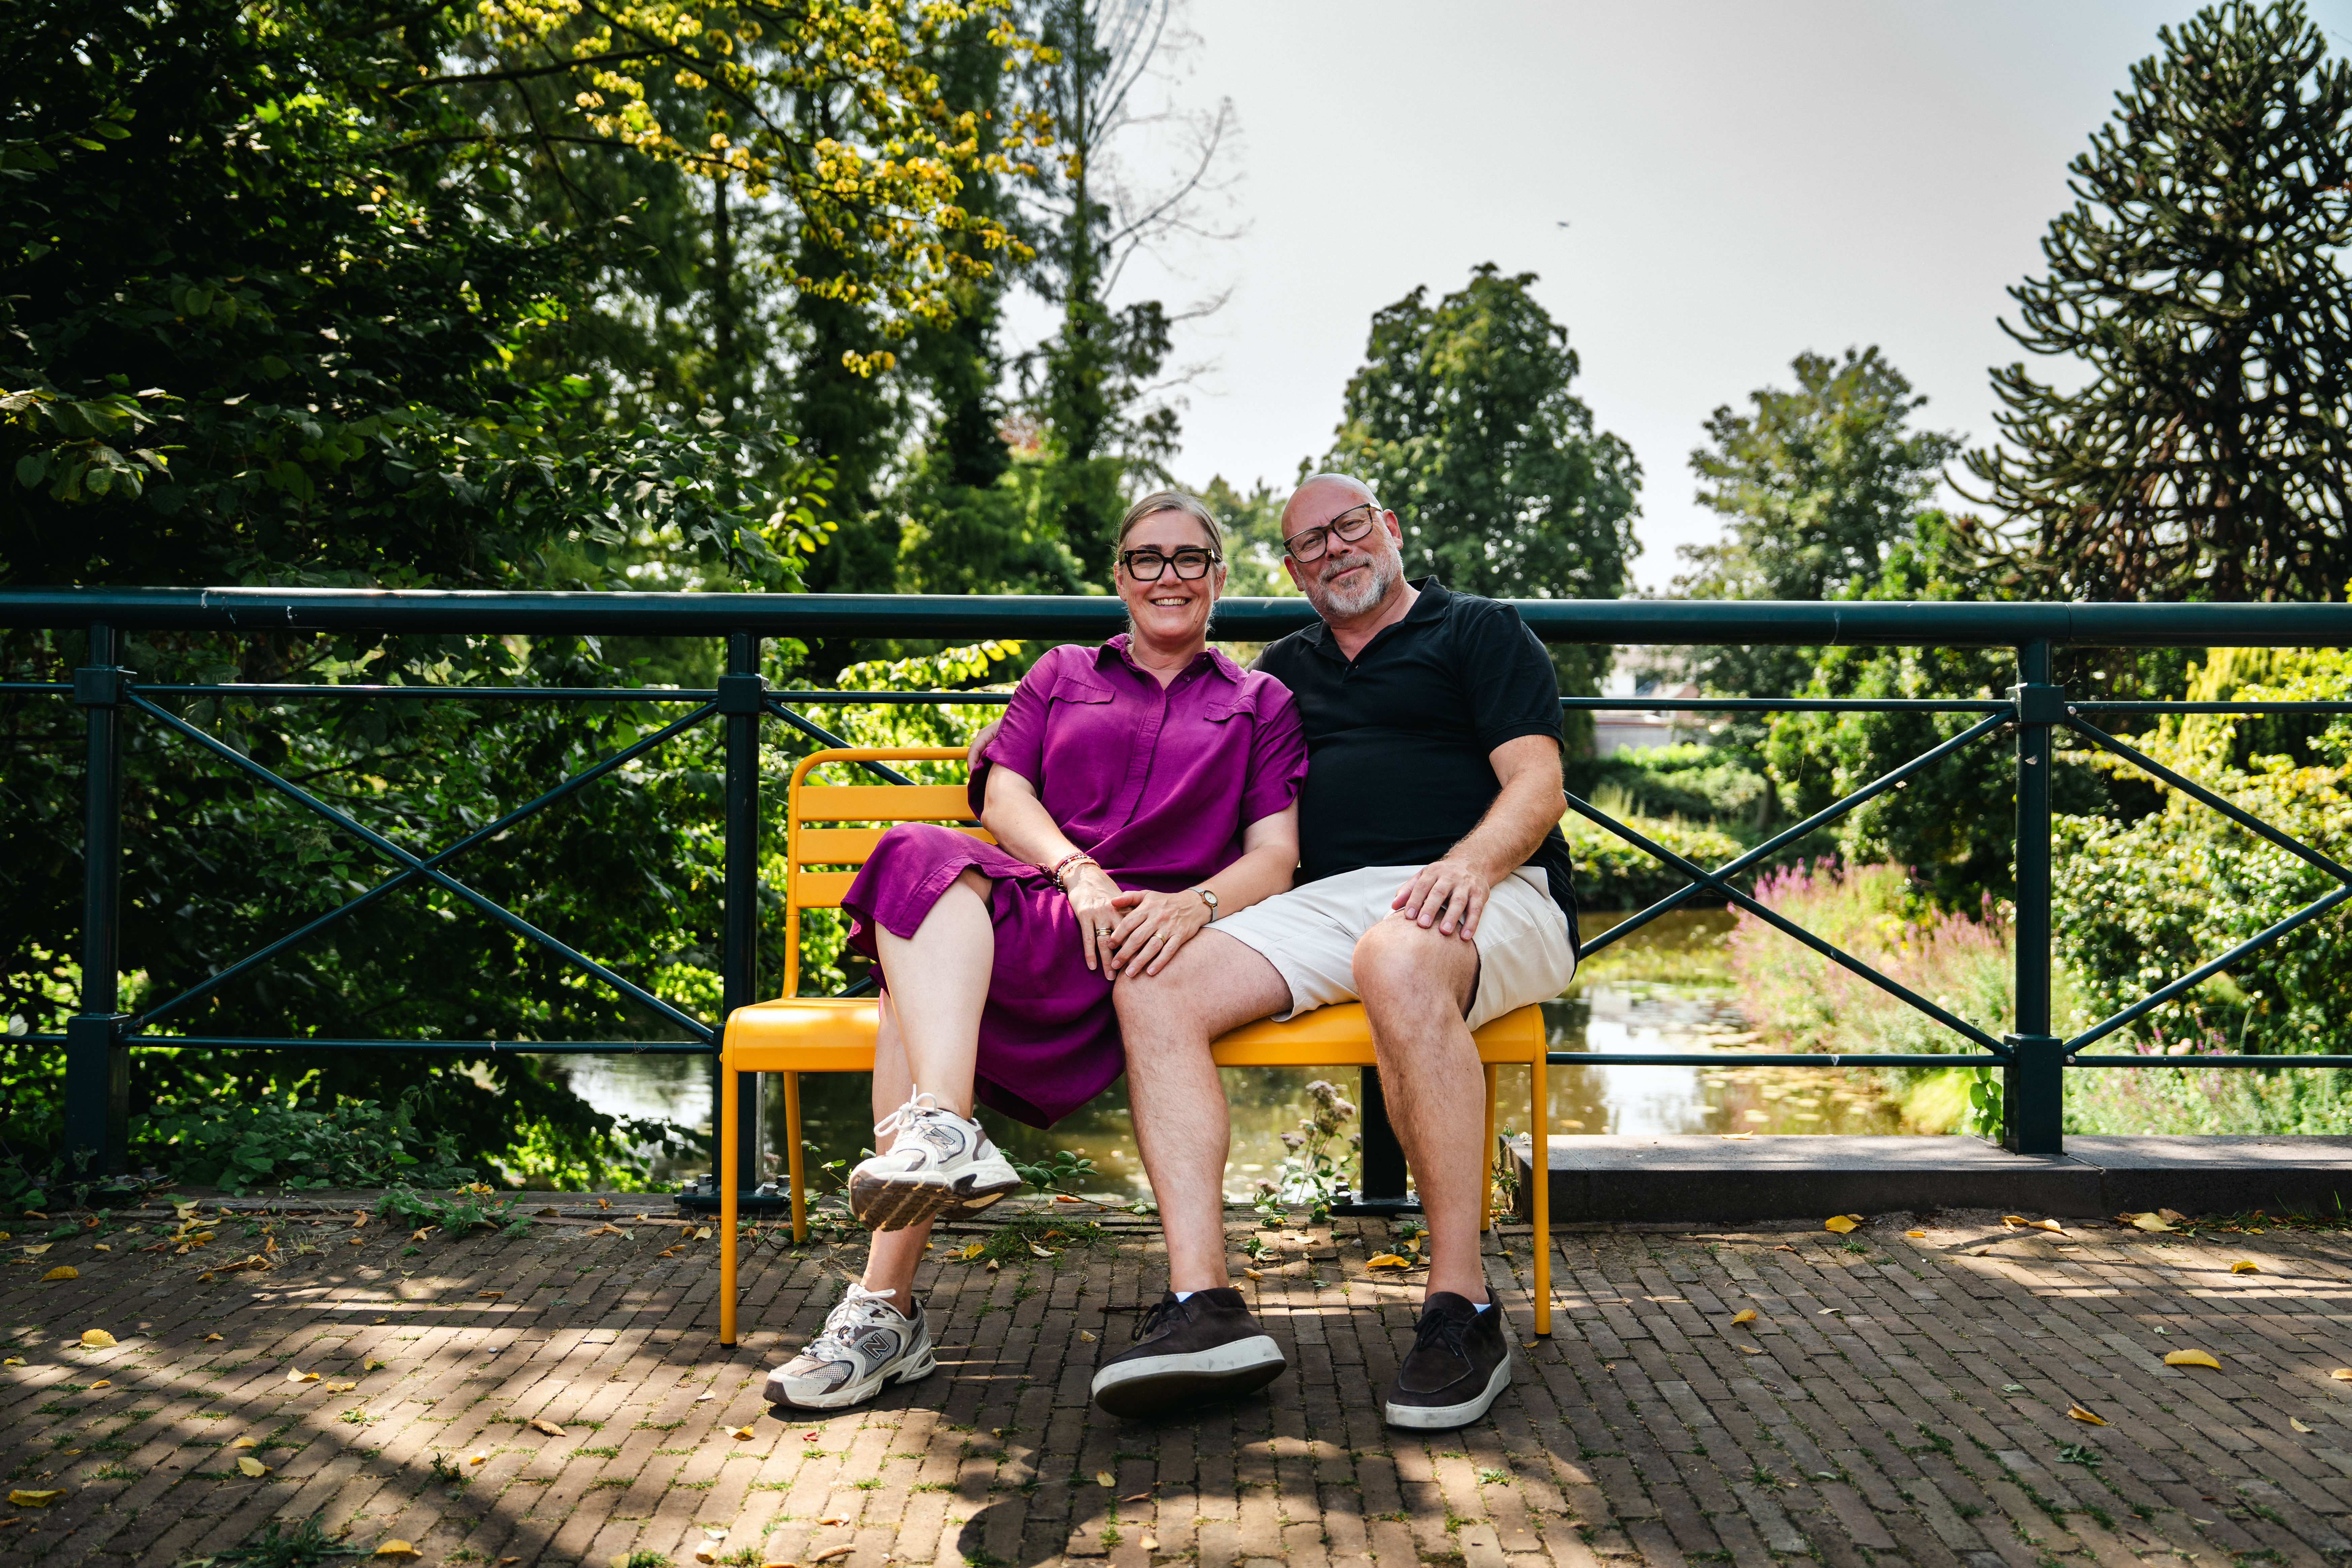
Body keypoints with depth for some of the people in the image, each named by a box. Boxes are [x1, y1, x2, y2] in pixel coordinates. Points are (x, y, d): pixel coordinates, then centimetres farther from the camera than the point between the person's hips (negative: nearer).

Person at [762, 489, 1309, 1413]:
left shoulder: (1261, 705, 23)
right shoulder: (1061, 676, 29)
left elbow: (1275, 855, 9)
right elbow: (1004, 793, 13)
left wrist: (1193, 905, -15)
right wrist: (1077, 874, -9)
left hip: (1147, 935, -3)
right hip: (1032, 905, 3)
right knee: (924, 860, -35)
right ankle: (945, 1134, -49)